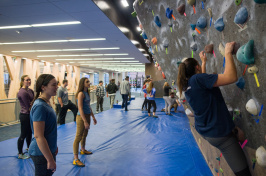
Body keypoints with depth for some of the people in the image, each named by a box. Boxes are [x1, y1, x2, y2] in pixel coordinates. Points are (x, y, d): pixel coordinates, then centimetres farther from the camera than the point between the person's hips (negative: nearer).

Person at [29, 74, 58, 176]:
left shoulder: (46, 103, 5)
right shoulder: (40, 106, -24)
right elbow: (38, 136, -26)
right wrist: (50, 159, -23)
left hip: (49, 150, 9)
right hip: (41, 153, -9)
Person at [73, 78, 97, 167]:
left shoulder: (87, 93, 9)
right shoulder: (81, 93, -18)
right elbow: (80, 109, -22)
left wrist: (93, 117, 19)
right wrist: (85, 121, -23)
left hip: (87, 116, 9)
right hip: (81, 117, -9)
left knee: (84, 135, 24)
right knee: (78, 137, -3)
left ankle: (83, 150, 46)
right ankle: (76, 159, 3)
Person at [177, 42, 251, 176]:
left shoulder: (187, 85, 5)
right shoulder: (197, 78, -21)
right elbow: (231, 77, -27)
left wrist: (204, 62, 31)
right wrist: (228, 52, -15)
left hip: (204, 131, 9)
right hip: (219, 133, -9)